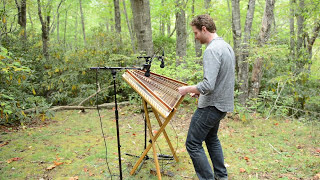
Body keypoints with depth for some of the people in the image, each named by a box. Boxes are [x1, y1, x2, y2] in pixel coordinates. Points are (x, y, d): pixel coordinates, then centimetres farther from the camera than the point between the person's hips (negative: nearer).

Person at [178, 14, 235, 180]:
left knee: (193, 144, 0)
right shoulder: (227, 46, 10)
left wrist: (188, 89, -13)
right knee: (211, 138, 25)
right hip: (222, 104, 10)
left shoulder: (212, 50, -22)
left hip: (211, 106, -10)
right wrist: (200, 91, 15)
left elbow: (208, 85, -29)